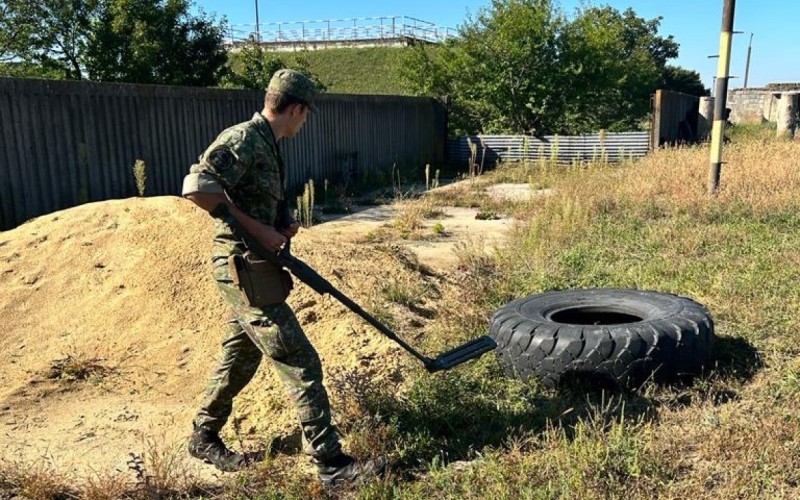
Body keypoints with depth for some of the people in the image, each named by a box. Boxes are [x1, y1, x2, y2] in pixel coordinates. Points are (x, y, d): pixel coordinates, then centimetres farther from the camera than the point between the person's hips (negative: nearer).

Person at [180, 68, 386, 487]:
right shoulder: (243, 139, -16)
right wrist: (257, 229, -22)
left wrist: (282, 225, 2)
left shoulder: (267, 144, 14)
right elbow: (197, 187, -26)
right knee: (301, 364, -6)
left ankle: (203, 437, 38)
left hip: (253, 267, 10)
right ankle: (330, 463, 3)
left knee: (240, 357, 21)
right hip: (245, 268, -10)